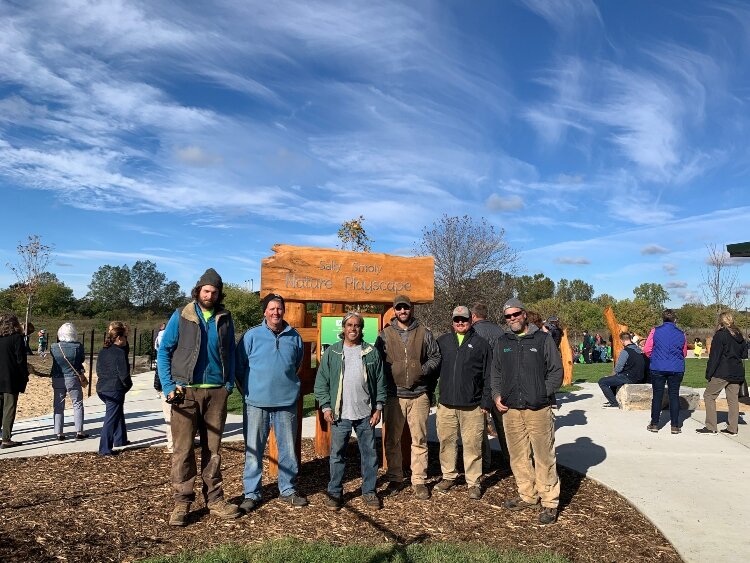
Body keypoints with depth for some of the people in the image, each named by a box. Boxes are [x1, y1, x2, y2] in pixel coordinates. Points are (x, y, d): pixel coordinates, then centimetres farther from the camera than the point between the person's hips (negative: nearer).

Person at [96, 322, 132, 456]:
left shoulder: (103, 352, 8)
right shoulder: (120, 352, -17)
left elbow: (98, 370, 14)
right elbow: (124, 374, -18)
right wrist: (128, 385, 0)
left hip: (102, 388, 9)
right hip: (115, 390, -9)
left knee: (118, 413, 25)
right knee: (111, 419, -2)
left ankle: (120, 440, 34)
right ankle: (105, 449, 1)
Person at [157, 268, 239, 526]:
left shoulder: (225, 318, 7)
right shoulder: (181, 316, 0)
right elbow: (164, 352, 0)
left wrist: (229, 383, 2)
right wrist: (168, 387, -7)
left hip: (216, 392, 2)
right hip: (186, 391, -2)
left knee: (213, 448, 10)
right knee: (183, 449, 0)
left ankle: (214, 499, 20)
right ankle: (182, 502, 12)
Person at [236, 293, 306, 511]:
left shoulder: (294, 337, 5)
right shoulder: (252, 335, -4)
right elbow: (239, 367, 2)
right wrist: (248, 391, 3)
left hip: (286, 403, 3)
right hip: (256, 403, -2)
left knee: (288, 450, 11)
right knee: (254, 450, 6)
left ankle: (288, 490, 27)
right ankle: (251, 493, 20)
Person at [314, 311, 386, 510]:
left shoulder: (372, 352, 4)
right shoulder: (331, 352, 2)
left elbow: (380, 382, 6)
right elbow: (321, 382, 3)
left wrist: (378, 407, 1)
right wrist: (325, 406, -5)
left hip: (366, 414, 1)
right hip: (340, 414, -1)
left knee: (369, 454, 9)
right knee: (337, 454, 7)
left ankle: (369, 491, 24)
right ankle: (334, 492, 21)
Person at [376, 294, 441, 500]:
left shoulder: (424, 333, 6)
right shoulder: (385, 334, 5)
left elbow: (436, 356, 10)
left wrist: (424, 369, -6)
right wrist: (388, 374, -6)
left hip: (419, 394, 0)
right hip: (393, 395, 0)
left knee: (419, 440, 4)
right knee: (392, 440, 8)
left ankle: (419, 481, 16)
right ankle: (395, 479, 22)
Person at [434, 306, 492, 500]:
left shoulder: (481, 343, 3)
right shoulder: (443, 342, 10)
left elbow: (488, 376, 3)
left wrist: (486, 402, -2)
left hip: (472, 406, -2)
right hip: (446, 404, 2)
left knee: (472, 444, 2)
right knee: (446, 441, 10)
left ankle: (473, 482, 15)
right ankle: (448, 476, 26)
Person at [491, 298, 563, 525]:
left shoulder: (543, 339, 0)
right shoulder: (503, 342, 12)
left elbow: (556, 371, 0)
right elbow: (496, 373, 19)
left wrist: (542, 393, -8)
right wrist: (497, 395, 6)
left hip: (539, 409, -4)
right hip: (510, 409, 4)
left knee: (544, 456, -1)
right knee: (518, 456, 10)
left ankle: (549, 502, 10)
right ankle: (528, 496, 25)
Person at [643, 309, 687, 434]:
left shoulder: (655, 331, -5)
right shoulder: (681, 334, 2)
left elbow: (647, 350, -4)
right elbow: (684, 353, 14)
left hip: (657, 368, -1)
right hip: (677, 369, 1)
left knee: (657, 395, 6)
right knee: (674, 395, 8)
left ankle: (654, 424, 10)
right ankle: (675, 426, 10)